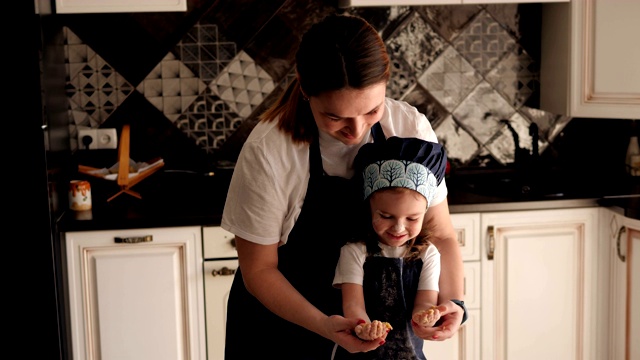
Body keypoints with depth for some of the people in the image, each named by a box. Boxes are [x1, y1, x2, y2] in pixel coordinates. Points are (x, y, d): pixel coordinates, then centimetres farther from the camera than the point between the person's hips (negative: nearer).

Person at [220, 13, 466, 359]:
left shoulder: (411, 129, -18)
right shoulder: (267, 152, -26)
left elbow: (439, 233, -8)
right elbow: (259, 269, -16)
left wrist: (451, 301, -25)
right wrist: (322, 325, -30)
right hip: (281, 315, -2)